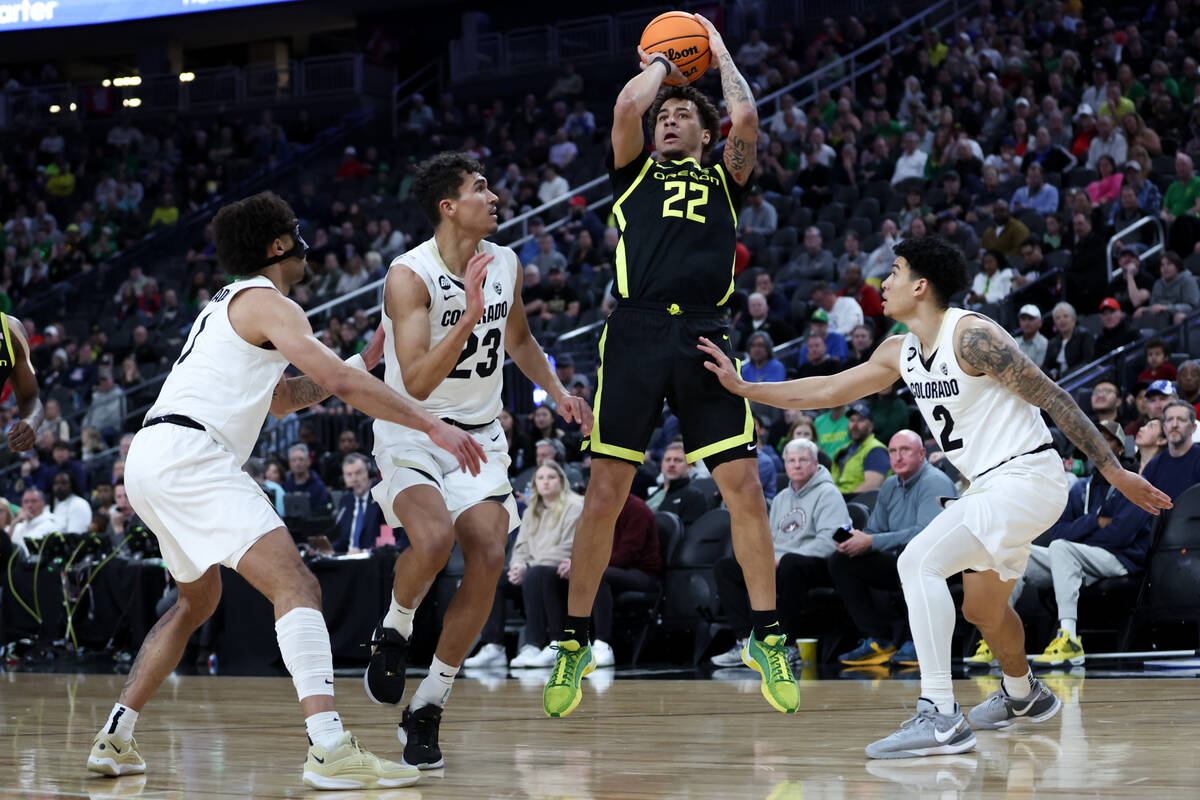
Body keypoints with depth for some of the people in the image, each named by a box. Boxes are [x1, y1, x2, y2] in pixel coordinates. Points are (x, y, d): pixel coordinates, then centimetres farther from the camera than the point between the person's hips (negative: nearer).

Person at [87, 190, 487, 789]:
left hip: (150, 461, 10)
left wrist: (369, 358, 30)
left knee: (197, 601, 29)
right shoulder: (267, 303, -2)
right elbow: (340, 383, -14)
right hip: (189, 453, -10)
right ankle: (330, 750, -34)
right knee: (296, 587, -18)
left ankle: (114, 739, 26)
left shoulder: (228, 305, 27)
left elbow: (282, 398, 36)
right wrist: (434, 426, -12)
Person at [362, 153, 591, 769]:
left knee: (488, 558, -12)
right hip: (411, 432, -5)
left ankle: (427, 709, 0)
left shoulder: (505, 264, 2)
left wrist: (557, 392, 8)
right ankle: (393, 632, 2)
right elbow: (416, 384, -27)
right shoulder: (409, 275, -18)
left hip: (479, 435, 6)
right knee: (434, 537, -31)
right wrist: (469, 316, -36)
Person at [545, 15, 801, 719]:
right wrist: (662, 61, 19)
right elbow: (626, 106, 0)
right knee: (606, 493, -3)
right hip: (636, 334, 0)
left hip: (704, 339, 0)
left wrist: (718, 52, 17)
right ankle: (575, 644, 6)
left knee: (744, 489, -4)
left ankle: (769, 639, 7)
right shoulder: (636, 170, 19)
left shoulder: (725, 178, 19)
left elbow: (746, 118, 1)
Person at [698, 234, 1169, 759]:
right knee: (982, 608, 25)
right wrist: (742, 386, 13)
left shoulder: (971, 336, -17)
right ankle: (1022, 695, 54)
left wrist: (1115, 472, -15)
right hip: (991, 487, 10)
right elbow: (826, 392, 18)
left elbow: (1053, 399, -16)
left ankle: (940, 719, -24)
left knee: (919, 562, -21)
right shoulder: (900, 353, 9)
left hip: (1025, 477, -10)